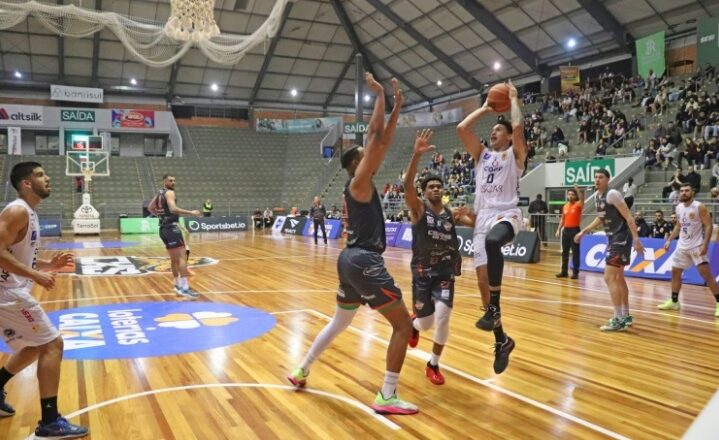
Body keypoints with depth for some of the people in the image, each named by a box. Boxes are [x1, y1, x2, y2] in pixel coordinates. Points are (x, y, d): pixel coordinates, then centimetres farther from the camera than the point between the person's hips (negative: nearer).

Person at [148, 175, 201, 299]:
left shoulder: (159, 194, 19)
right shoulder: (169, 192, -9)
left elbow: (151, 208, 32)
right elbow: (173, 208, -26)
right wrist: (191, 213, -26)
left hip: (164, 228, 10)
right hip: (171, 227, -10)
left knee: (174, 258, 17)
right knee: (182, 256, -15)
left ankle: (178, 285, 25)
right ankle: (185, 288, -23)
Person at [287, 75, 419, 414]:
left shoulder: (361, 184, 15)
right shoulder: (358, 182, -9)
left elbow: (384, 142, 17)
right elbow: (376, 136, -15)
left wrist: (397, 106, 17)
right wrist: (379, 95, -7)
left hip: (352, 259, 10)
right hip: (364, 262, -10)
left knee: (339, 323, 23)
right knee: (403, 324, -4)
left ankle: (301, 371, 32)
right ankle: (387, 397, -3)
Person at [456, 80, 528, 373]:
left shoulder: (515, 154, 9)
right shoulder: (481, 154, 21)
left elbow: (518, 126, -9)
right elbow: (462, 128, 10)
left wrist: (513, 99, 7)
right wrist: (485, 108, 19)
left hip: (507, 214, -5)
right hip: (483, 217, 5)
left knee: (492, 241, -41)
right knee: (482, 277, -2)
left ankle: (494, 308, -33)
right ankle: (501, 341, 12)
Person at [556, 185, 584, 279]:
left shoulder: (578, 205, -5)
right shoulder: (565, 206, 11)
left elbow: (582, 199, -29)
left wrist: (577, 189, -34)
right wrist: (559, 229, 11)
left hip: (575, 230, -6)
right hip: (566, 230, 6)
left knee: (575, 252, -2)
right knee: (565, 251, 10)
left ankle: (575, 272, 3)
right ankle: (564, 271, 17)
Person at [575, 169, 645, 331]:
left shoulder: (612, 194, -17)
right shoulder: (597, 196, 11)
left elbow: (628, 217, -20)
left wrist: (636, 240, -26)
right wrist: (583, 231, 26)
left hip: (622, 238, -10)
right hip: (613, 238, 10)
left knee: (609, 277, -12)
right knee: (618, 278, 16)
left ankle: (618, 320, -8)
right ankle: (626, 316, 27)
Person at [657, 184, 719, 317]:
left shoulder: (699, 207, -13)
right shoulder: (679, 208, 7)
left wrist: (705, 245, -24)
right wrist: (669, 240, 12)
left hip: (697, 246, -7)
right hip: (682, 246, 7)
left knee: (706, 274, -12)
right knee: (675, 272, 11)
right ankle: (673, 302, 23)